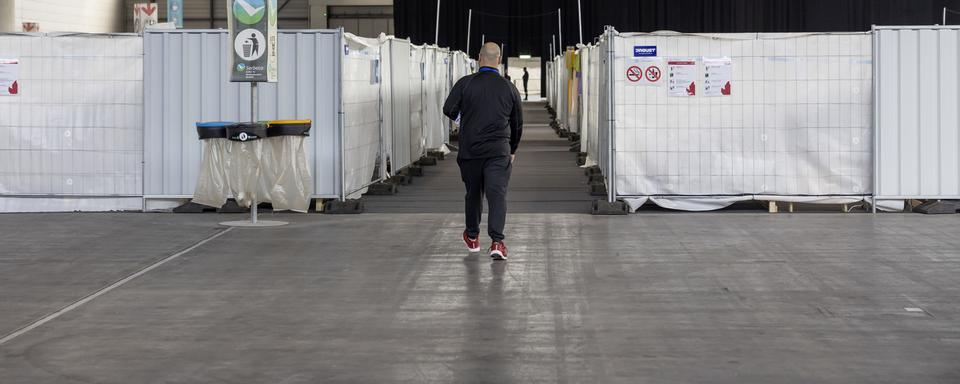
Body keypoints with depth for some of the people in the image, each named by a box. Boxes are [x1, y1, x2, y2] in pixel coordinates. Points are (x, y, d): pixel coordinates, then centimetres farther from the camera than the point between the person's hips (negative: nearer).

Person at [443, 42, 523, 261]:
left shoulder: (465, 83, -3)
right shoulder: (509, 88, 4)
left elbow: (449, 110, -9)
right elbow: (518, 124, 11)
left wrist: (459, 116, 16)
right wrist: (513, 150, 26)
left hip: (469, 150, 1)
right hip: (499, 152, -1)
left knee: (473, 193, 16)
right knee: (497, 194, -6)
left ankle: (472, 237, 33)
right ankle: (497, 241, -19)